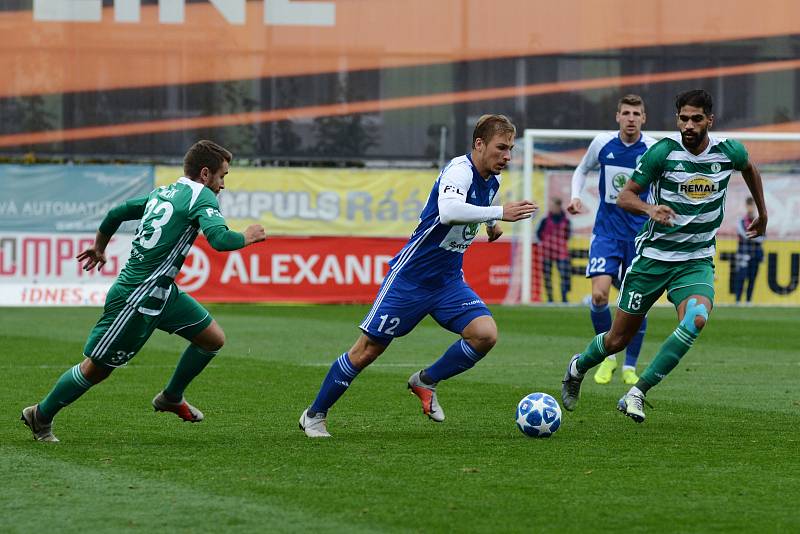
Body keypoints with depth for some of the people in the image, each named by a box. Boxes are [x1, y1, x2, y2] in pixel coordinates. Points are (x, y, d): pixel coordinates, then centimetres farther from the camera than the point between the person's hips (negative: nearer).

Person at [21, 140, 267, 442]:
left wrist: (99, 248, 37)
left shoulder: (162, 193, 12)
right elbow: (219, 239, -29)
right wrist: (247, 238, -9)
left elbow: (116, 213, 21)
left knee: (213, 339, 11)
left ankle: (171, 398, 27)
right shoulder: (201, 197, -13)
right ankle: (41, 416, 17)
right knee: (96, 369, 1)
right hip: (137, 298, -10)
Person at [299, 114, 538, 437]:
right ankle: (315, 415, 16)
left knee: (485, 334, -16)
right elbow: (448, 211, -42)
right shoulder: (459, 169, -20)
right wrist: (499, 213, -40)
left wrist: (491, 223, 23)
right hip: (411, 277, -7)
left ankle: (426, 381, 6)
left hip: (449, 282, 7)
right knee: (367, 350, -1)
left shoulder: (491, 180, 6)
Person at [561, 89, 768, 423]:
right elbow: (625, 197, -9)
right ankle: (577, 368, 41)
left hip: (697, 260, 1)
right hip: (653, 255, -1)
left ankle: (637, 394, -20)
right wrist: (651, 209, -30)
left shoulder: (729, 152, -4)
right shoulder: (663, 151, -13)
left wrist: (762, 213, 29)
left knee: (696, 319, -30)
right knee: (618, 339, 6)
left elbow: (749, 169, 21)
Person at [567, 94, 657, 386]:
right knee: (599, 294, -16)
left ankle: (630, 367, 16)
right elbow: (582, 170, 16)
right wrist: (575, 197, -1)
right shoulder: (602, 143, -2)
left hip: (640, 233, -1)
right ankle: (608, 356, 6)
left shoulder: (654, 150, -7)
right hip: (607, 230, 1)